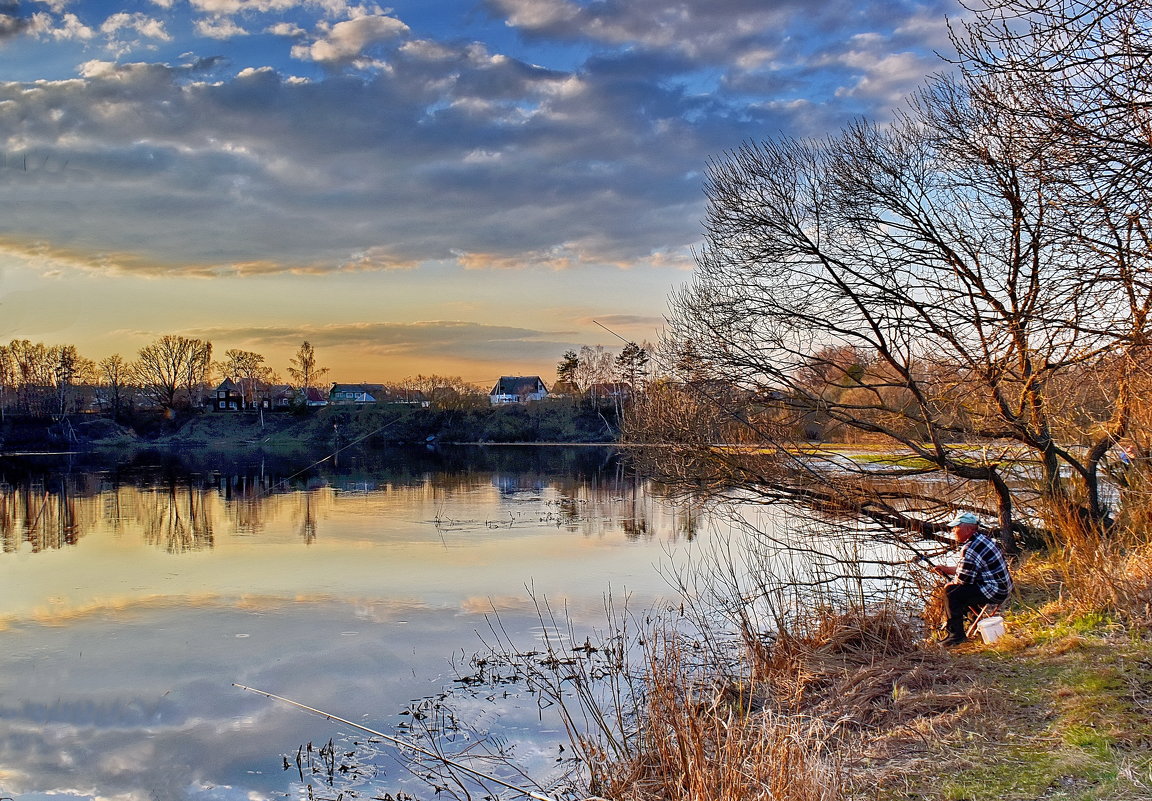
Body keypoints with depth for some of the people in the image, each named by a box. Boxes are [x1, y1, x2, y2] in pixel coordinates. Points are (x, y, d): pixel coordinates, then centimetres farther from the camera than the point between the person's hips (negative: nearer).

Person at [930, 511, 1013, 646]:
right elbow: (966, 568, 19)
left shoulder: (971, 549, -23)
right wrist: (946, 568, 10)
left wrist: (951, 583, 1)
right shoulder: (981, 538, 10)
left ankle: (957, 634, -9)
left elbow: (963, 579, -20)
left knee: (951, 590, -15)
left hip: (994, 592, -11)